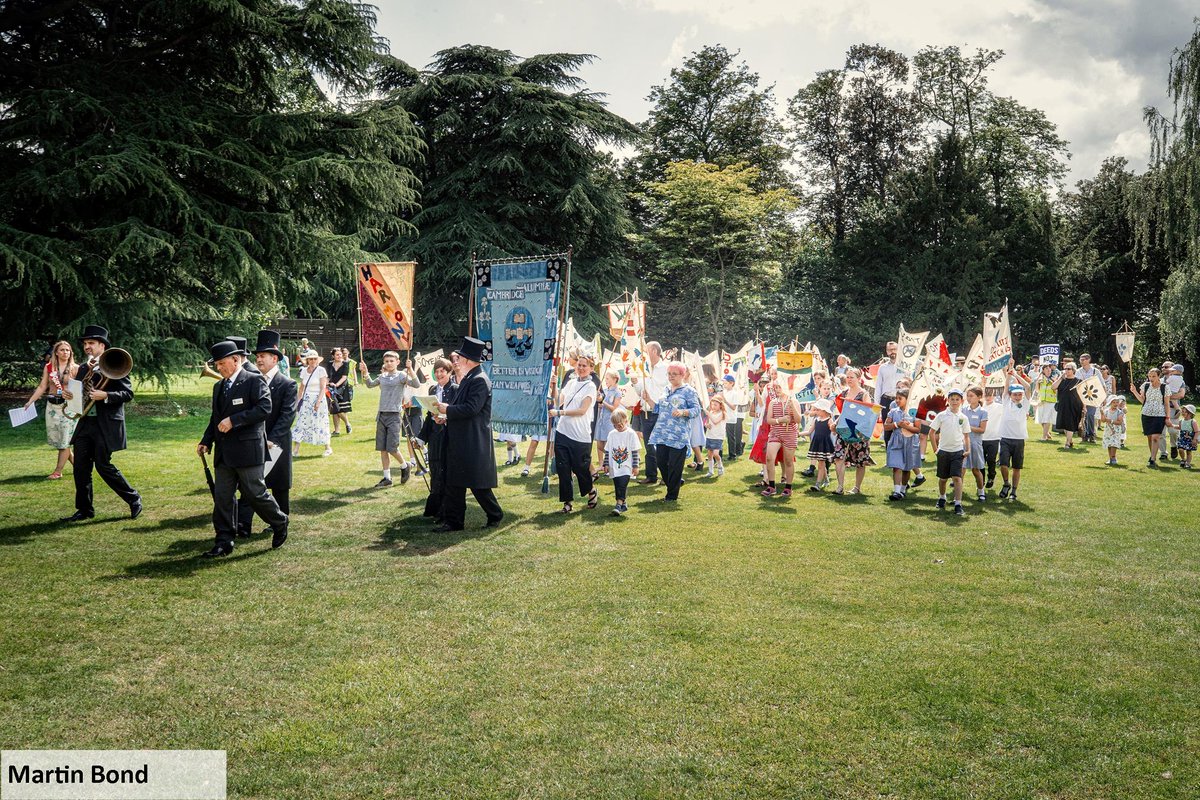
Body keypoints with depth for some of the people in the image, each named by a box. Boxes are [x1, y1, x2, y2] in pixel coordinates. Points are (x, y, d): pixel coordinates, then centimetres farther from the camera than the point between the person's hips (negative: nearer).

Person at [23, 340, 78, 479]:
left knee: (64, 438, -2)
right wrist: (29, 402, 3)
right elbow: (42, 387, 8)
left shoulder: (75, 368, -1)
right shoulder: (49, 367, 6)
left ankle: (58, 471, 3)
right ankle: (75, 461, 21)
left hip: (68, 406, -3)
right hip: (52, 405, 4)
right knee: (55, 438, 5)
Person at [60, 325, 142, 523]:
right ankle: (84, 510, 18)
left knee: (103, 465, -5)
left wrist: (105, 395, -24)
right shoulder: (83, 369, 14)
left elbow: (128, 393, -11)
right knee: (81, 467, 7)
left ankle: (133, 499, 11)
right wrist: (68, 394, 0)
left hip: (105, 425, -7)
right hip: (84, 423, 7)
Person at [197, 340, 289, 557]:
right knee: (222, 496, 6)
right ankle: (224, 542, 13)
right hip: (224, 453, 7)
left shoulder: (254, 381, -7)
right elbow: (215, 418, 23)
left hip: (248, 450, -7)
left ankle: (280, 524, 22)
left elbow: (264, 408, -19)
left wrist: (234, 420, -22)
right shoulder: (219, 387, 18)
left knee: (255, 493, -2)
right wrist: (206, 441, 8)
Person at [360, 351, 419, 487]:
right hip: (381, 415, 6)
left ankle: (404, 466, 20)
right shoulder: (383, 376, 12)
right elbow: (370, 384, 28)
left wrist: (410, 369, -31)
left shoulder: (401, 375, -5)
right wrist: (365, 372, 14)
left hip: (394, 415, -6)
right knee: (382, 449, 6)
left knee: (392, 448, -9)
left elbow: (416, 384, -20)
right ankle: (387, 478, 13)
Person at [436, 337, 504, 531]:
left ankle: (495, 515, 18)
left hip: (474, 444, -10)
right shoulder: (467, 379, 14)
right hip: (459, 442, 10)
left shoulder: (480, 380, -17)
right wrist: (446, 415, 5)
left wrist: (448, 409, -14)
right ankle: (453, 521, 18)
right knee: (454, 483, 11)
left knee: (478, 484, 1)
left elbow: (471, 408, -25)